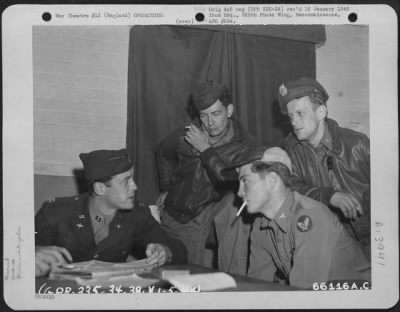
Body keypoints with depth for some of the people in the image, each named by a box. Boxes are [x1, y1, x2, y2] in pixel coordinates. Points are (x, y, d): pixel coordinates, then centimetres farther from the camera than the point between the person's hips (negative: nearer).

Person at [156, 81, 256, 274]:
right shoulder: (183, 137, -10)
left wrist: (205, 149, -28)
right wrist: (167, 189, 14)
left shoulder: (244, 144, -17)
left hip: (216, 208, -2)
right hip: (177, 214, 2)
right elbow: (163, 154, 13)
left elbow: (231, 182, -32)